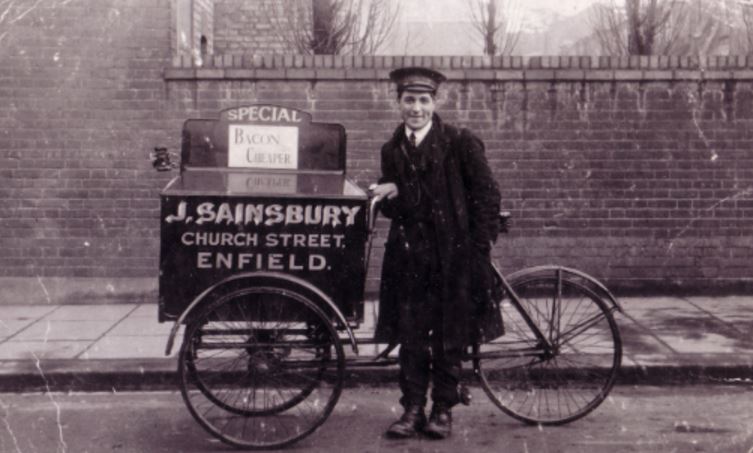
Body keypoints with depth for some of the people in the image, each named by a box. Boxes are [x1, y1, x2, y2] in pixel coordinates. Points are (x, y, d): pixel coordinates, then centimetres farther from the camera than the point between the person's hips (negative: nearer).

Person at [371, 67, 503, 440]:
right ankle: (413, 407, 13)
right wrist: (390, 195, -8)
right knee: (410, 335, 3)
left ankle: (443, 409, 17)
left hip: (453, 254, -3)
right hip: (409, 255, 3)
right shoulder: (392, 150, 11)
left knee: (449, 337, 4)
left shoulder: (460, 143, -3)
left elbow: (486, 195, -2)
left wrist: (480, 248, -7)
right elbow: (391, 207, 15)